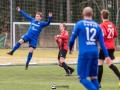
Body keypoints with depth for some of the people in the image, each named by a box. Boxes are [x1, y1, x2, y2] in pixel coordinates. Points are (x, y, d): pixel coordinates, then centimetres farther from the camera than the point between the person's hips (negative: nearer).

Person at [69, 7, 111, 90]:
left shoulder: (79, 24, 0)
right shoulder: (97, 26, 9)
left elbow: (72, 39, 3)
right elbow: (102, 43, 5)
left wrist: (70, 49, 21)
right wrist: (106, 55, 6)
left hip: (84, 53, -4)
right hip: (95, 53, 4)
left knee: (82, 78, -4)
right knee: (93, 77, 14)